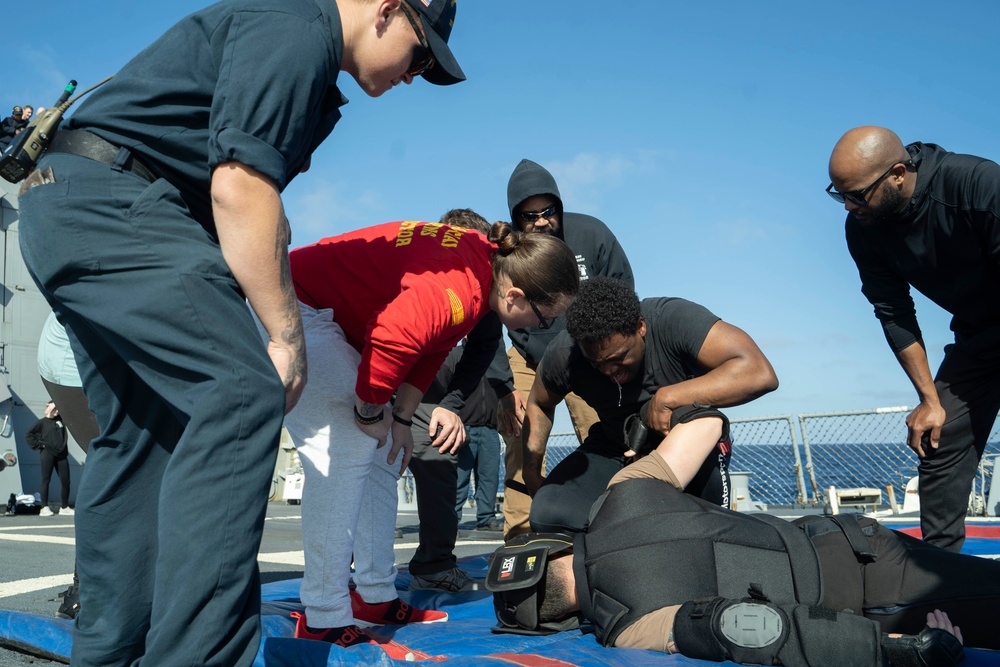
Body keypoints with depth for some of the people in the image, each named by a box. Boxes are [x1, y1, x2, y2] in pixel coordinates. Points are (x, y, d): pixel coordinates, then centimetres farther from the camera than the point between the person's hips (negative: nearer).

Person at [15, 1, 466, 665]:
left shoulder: (308, 61, 22)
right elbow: (239, 186, -20)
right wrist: (288, 335, -16)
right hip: (107, 195, -11)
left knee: (141, 429, 11)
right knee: (241, 395, -19)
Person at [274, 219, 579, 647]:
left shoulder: (487, 260, -1)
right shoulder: (456, 290, -33)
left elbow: (430, 347, 5)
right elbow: (391, 341, -41)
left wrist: (402, 419, 1)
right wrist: (371, 412, -21)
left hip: (329, 317, 11)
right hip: (297, 306, -11)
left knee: (383, 452, 9)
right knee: (347, 450, -18)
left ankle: (376, 597, 16)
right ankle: (322, 621, -13)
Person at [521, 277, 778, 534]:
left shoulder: (675, 320, -29)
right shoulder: (563, 354, -17)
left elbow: (760, 373, -41)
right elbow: (539, 405, 7)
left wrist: (667, 398, -40)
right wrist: (531, 470, -3)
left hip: (692, 446, -3)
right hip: (615, 449, 3)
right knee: (547, 516, -21)